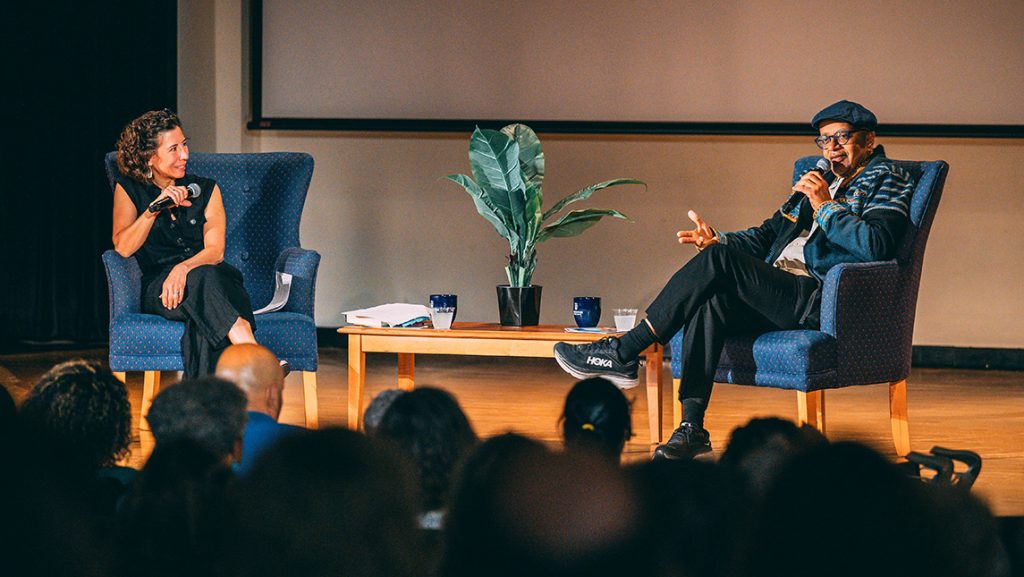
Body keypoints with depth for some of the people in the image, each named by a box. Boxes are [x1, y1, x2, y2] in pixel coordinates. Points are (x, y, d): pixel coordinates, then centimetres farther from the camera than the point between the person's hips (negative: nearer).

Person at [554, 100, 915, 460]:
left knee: (718, 260, -24)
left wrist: (826, 207, -12)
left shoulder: (885, 178, 7)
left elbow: (876, 245, -11)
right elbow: (769, 233, 27)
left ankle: (623, 354, -21)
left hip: (817, 302, -7)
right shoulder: (817, 178, 29)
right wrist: (719, 241, 9)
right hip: (778, 294, 7)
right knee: (709, 304, -25)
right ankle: (692, 428, -28)